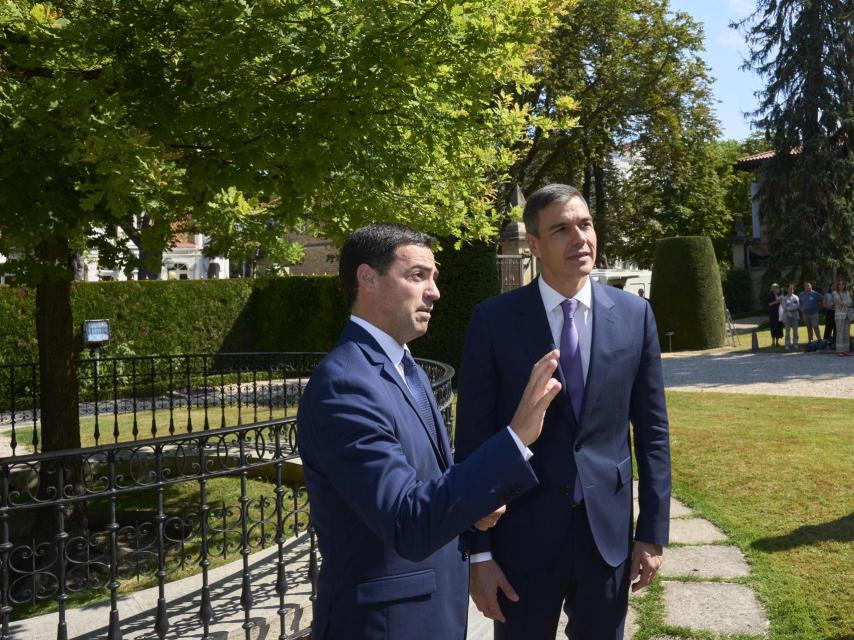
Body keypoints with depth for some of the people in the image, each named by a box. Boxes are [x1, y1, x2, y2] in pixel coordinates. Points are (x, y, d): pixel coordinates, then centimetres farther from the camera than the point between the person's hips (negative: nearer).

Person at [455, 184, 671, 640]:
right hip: (522, 534, -2)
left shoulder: (634, 314, -1)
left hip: (609, 531, 2)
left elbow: (652, 430, 3)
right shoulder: (493, 320, -8)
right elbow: (473, 440, -6)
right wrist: (478, 551, -7)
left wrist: (653, 532, 3)